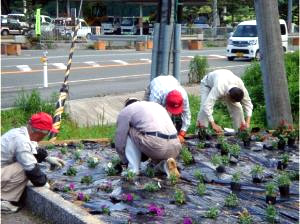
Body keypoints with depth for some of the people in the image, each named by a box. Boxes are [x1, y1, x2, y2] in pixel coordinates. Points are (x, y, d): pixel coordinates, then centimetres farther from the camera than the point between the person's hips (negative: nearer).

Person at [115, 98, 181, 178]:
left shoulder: (125, 111, 15)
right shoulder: (157, 105, 32)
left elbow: (119, 143, 15)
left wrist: (125, 162, 32)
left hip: (155, 145, -6)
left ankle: (133, 170, 9)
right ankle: (165, 164, 5)